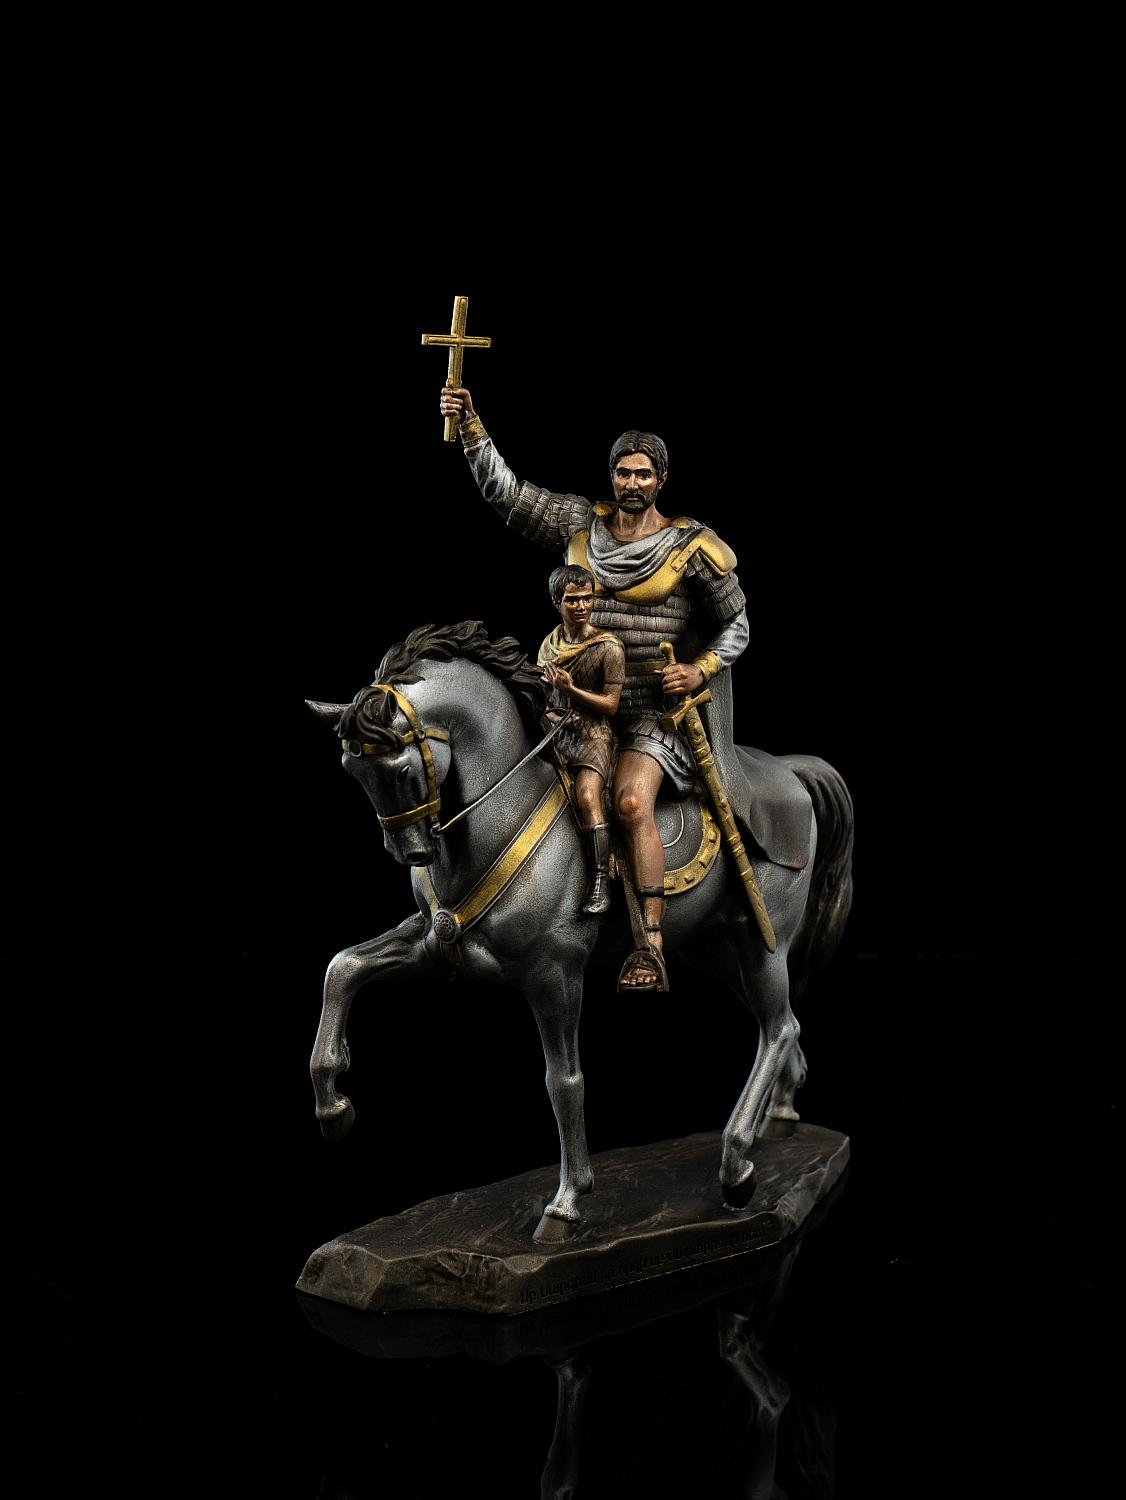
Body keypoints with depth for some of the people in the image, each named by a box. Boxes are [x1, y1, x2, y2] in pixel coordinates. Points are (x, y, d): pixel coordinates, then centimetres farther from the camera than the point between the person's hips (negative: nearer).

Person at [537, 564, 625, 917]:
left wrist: (570, 689, -17)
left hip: (593, 733, -5)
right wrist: (550, 713, -1)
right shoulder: (550, 644, 11)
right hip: (554, 730, 6)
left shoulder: (609, 648, -5)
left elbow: (610, 704, -6)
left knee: (587, 795, -28)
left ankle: (600, 881, -22)